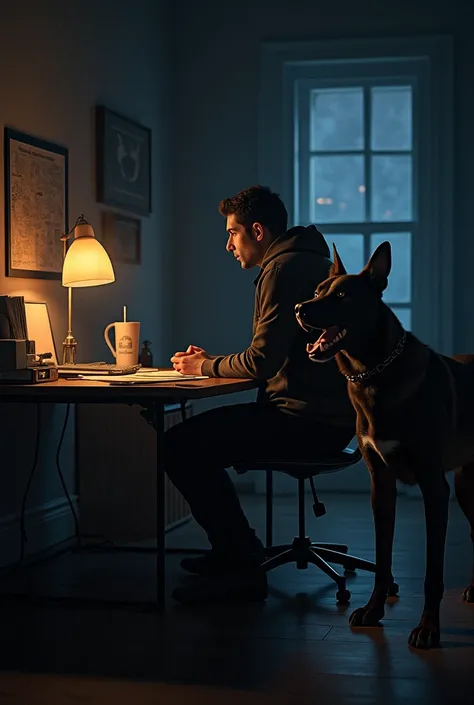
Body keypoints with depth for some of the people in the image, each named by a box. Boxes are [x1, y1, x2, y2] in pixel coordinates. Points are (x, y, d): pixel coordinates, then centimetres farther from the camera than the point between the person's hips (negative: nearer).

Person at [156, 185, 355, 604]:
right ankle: (238, 551, 25)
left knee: (180, 446, -16)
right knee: (199, 436, 20)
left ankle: (242, 568, -9)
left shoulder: (284, 269, -12)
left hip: (308, 423, -11)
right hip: (327, 417, 11)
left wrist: (206, 367, -2)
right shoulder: (307, 262, 22)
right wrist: (212, 361, 16)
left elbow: (263, 361, -19)